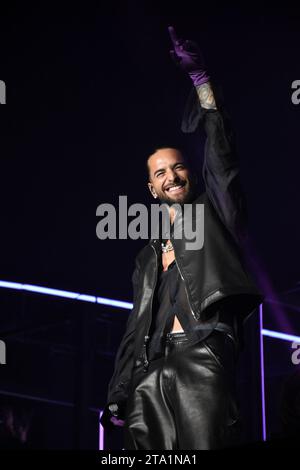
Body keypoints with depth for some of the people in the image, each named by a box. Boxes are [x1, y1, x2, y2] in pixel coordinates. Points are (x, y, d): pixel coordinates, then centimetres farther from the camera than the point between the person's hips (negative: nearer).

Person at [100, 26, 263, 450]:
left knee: (205, 444, -19)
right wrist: (119, 395, 13)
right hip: (151, 368, 5)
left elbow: (222, 154, 3)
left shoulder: (214, 213, 18)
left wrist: (200, 77, -4)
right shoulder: (149, 256, 28)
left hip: (203, 354, -5)